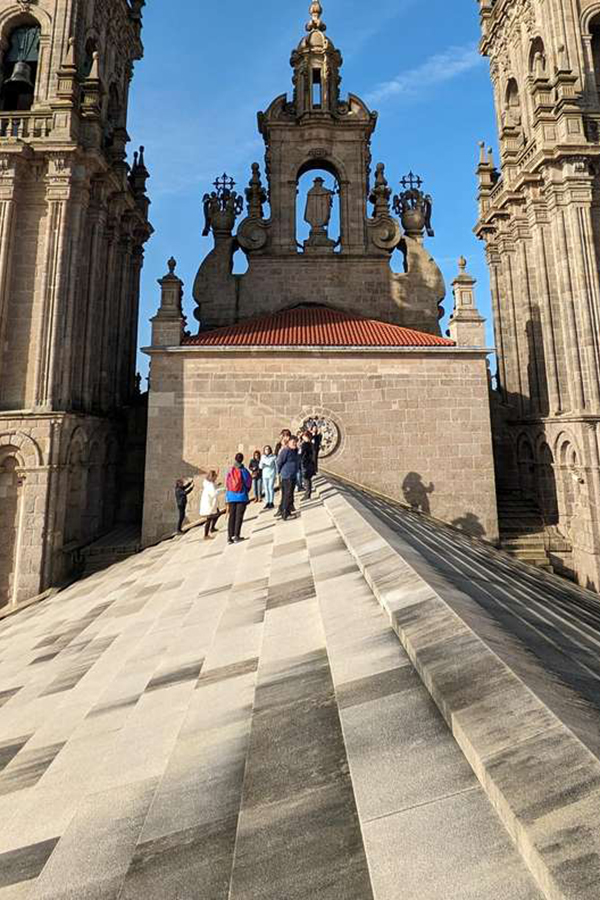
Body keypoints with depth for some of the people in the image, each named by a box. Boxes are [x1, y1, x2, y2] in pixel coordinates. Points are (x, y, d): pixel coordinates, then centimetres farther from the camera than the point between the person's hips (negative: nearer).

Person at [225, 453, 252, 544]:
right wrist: (246, 491, 16)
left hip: (231, 496, 3)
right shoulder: (244, 470, -7)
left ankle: (230, 536, 7)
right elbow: (248, 483, -3)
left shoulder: (230, 470, 1)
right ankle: (237, 536, -3)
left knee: (231, 516, 8)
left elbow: (227, 483, 5)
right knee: (239, 516, 1)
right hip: (242, 496, -3)